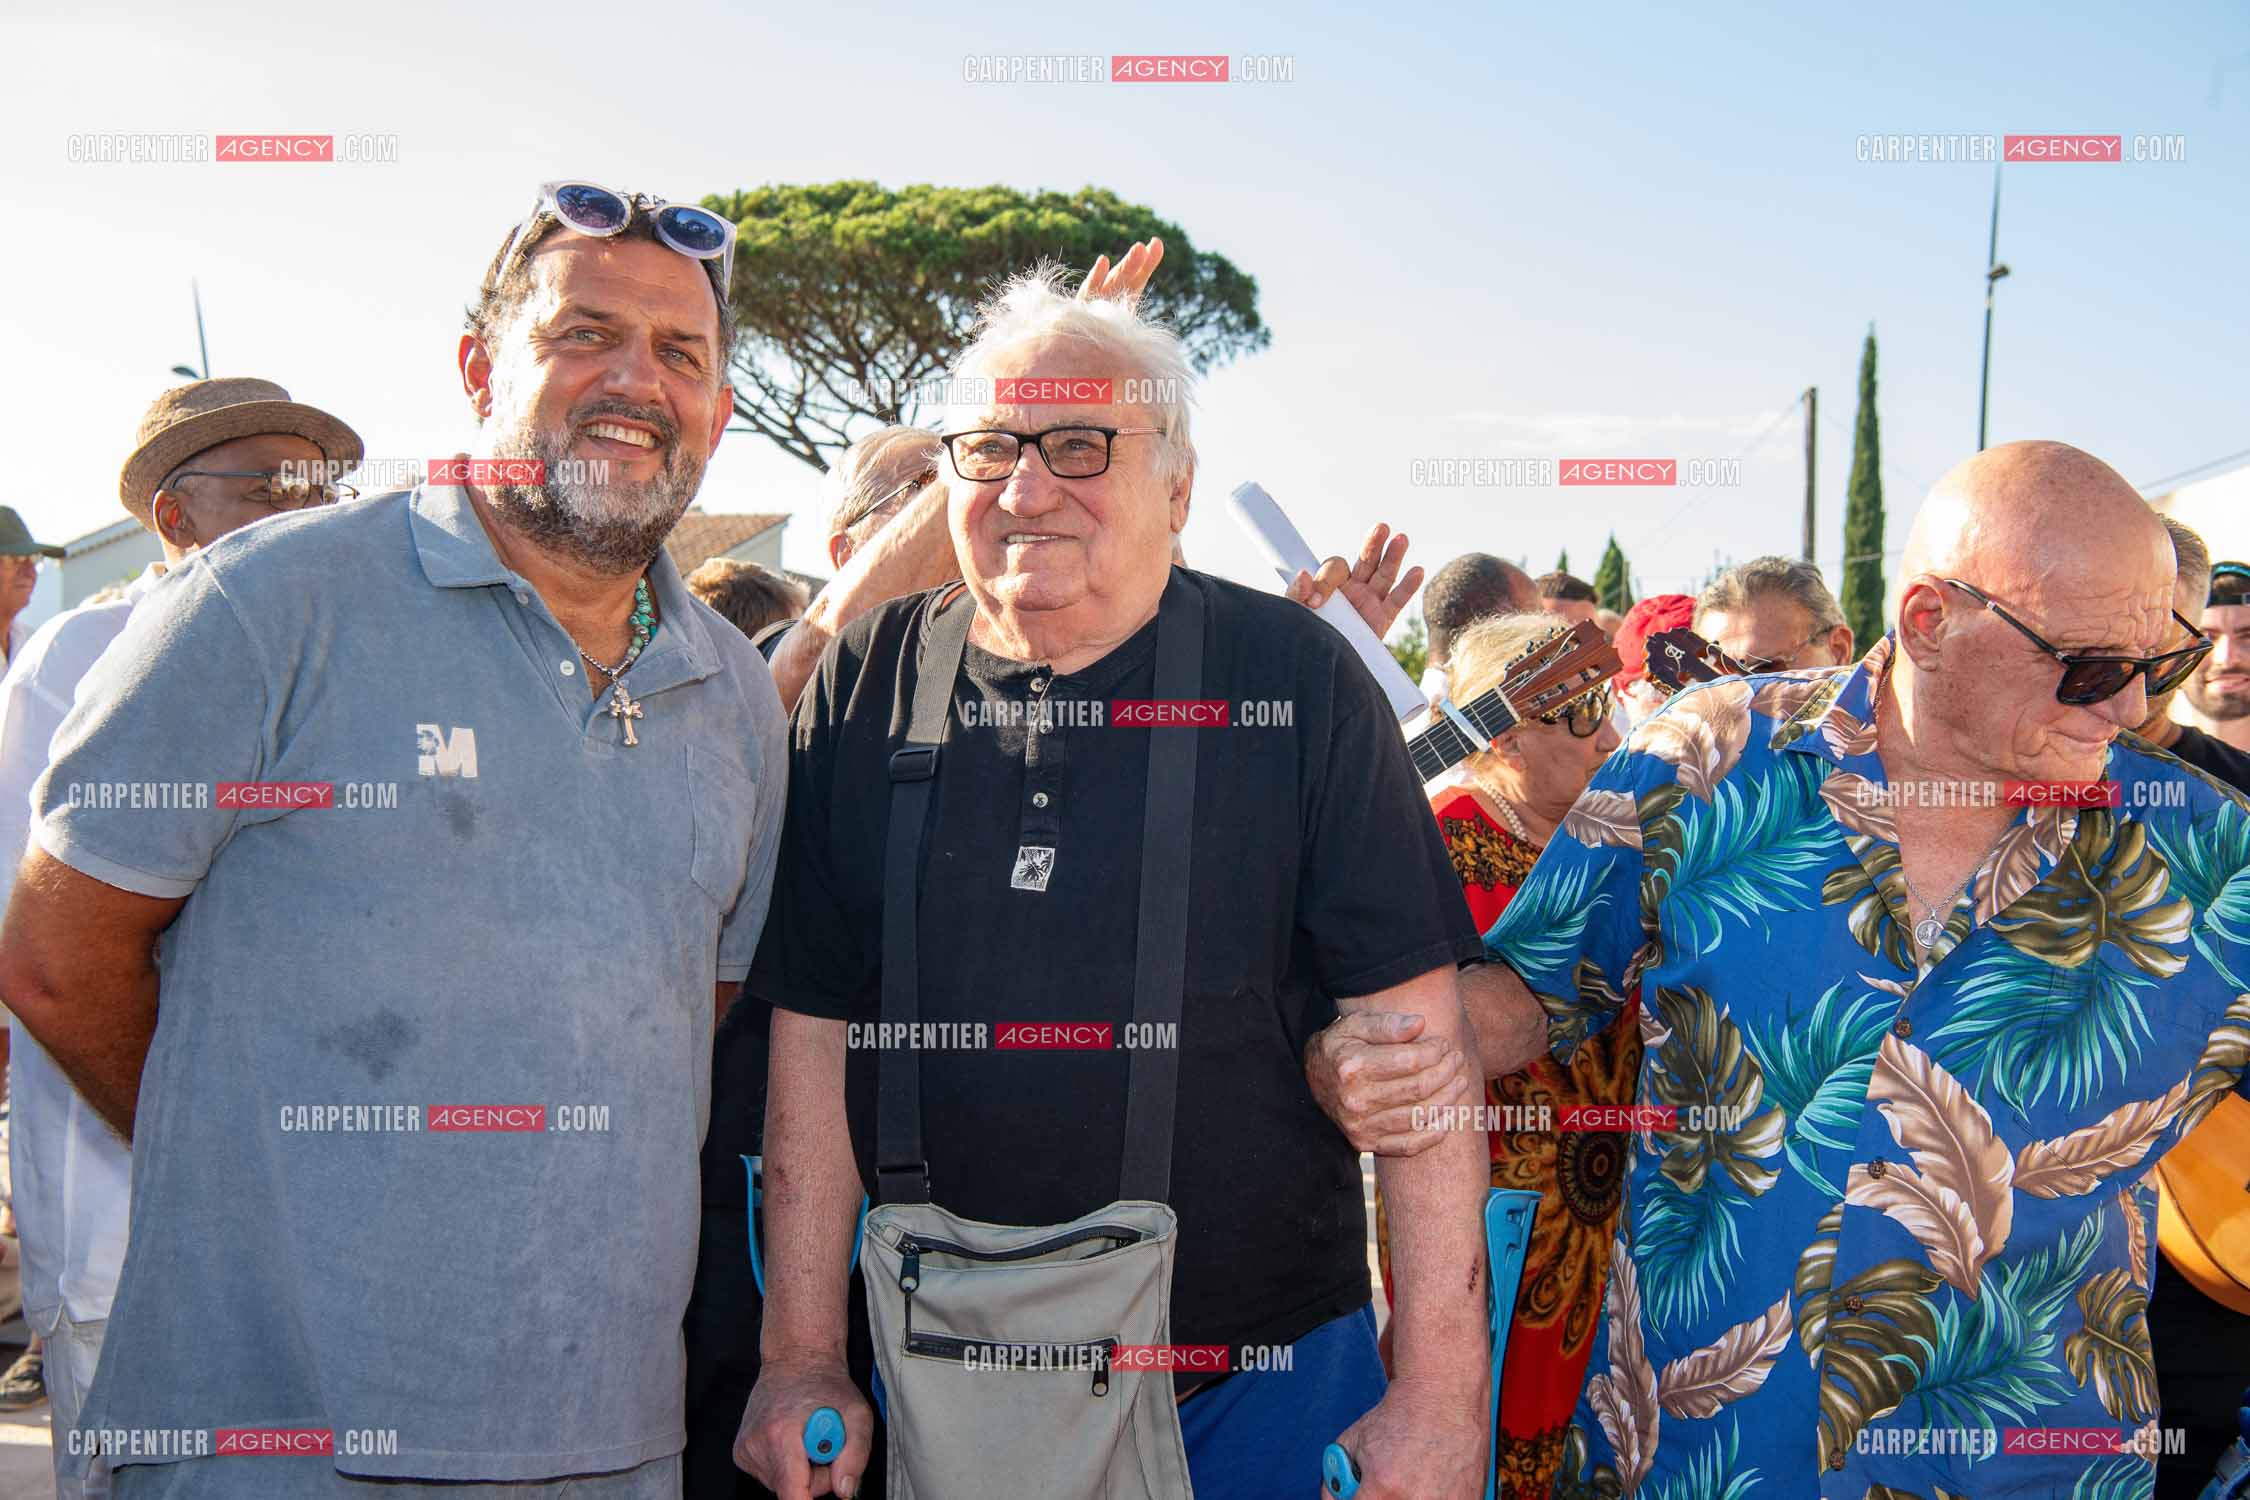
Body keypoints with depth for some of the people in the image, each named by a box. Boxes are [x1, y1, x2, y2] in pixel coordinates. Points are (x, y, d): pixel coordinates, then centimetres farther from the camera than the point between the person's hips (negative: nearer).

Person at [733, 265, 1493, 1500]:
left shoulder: (1293, 680, -10)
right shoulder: (867, 689, -3)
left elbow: (1410, 1035, -12)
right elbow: (815, 1029, -1)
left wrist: (1441, 1391, -14)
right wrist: (802, 1362, -2)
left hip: (1260, 1364, -1)